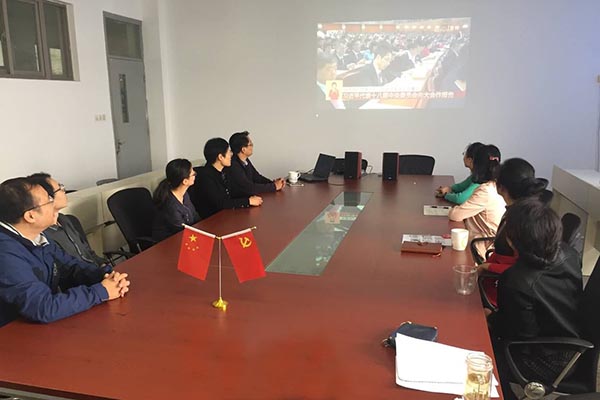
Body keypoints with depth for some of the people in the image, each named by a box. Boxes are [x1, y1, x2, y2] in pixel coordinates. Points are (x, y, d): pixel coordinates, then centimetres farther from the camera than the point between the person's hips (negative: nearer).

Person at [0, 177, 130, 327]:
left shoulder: (37, 236, 1)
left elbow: (71, 266, 10)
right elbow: (44, 308, -30)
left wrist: (107, 276, -9)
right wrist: (101, 292, -21)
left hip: (47, 325, 7)